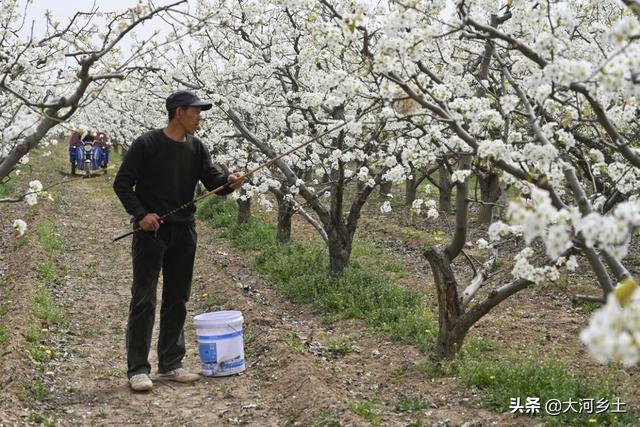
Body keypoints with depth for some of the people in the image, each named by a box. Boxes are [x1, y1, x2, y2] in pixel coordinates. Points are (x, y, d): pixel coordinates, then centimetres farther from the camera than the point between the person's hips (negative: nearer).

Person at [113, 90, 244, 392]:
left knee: (177, 301, 10)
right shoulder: (147, 145, -7)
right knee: (144, 300, -5)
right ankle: (137, 369, 0)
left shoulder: (196, 148, 8)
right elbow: (122, 183, -5)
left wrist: (229, 182, -21)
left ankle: (170, 364, 20)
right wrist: (140, 214, -17)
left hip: (183, 232, 6)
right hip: (151, 231, -6)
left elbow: (212, 181, 2)